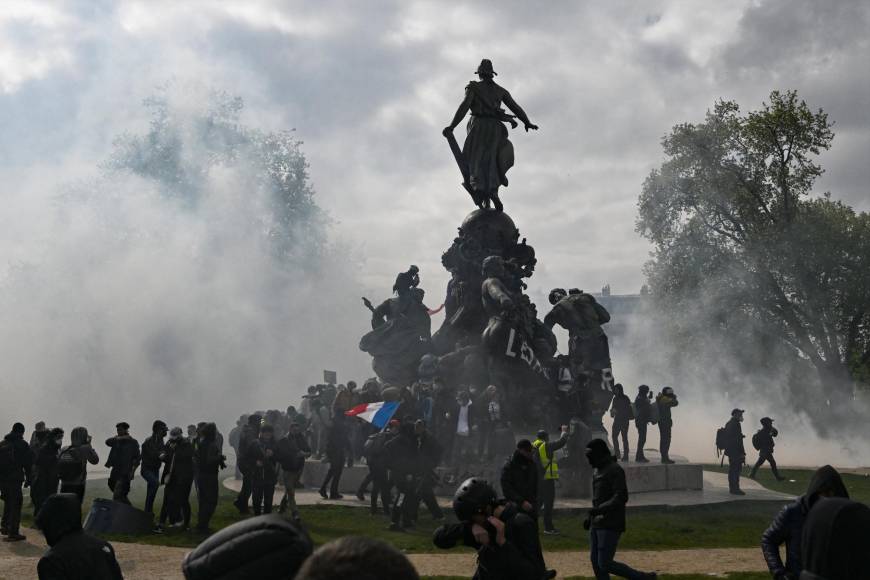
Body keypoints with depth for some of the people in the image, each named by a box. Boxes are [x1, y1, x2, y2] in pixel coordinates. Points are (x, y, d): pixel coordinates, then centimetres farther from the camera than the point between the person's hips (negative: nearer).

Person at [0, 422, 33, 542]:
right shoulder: (22, 444, -6)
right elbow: (28, 464, -6)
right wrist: (28, 479, 3)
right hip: (15, 479, -6)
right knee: (16, 504, -1)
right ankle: (13, 533, -5)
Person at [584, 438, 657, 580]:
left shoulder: (615, 470, -13)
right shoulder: (597, 470, 15)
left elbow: (621, 498, -22)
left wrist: (599, 509, -29)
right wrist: (590, 517, 21)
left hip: (610, 526, -9)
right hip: (597, 524, 9)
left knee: (605, 564, -9)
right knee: (595, 561, 6)